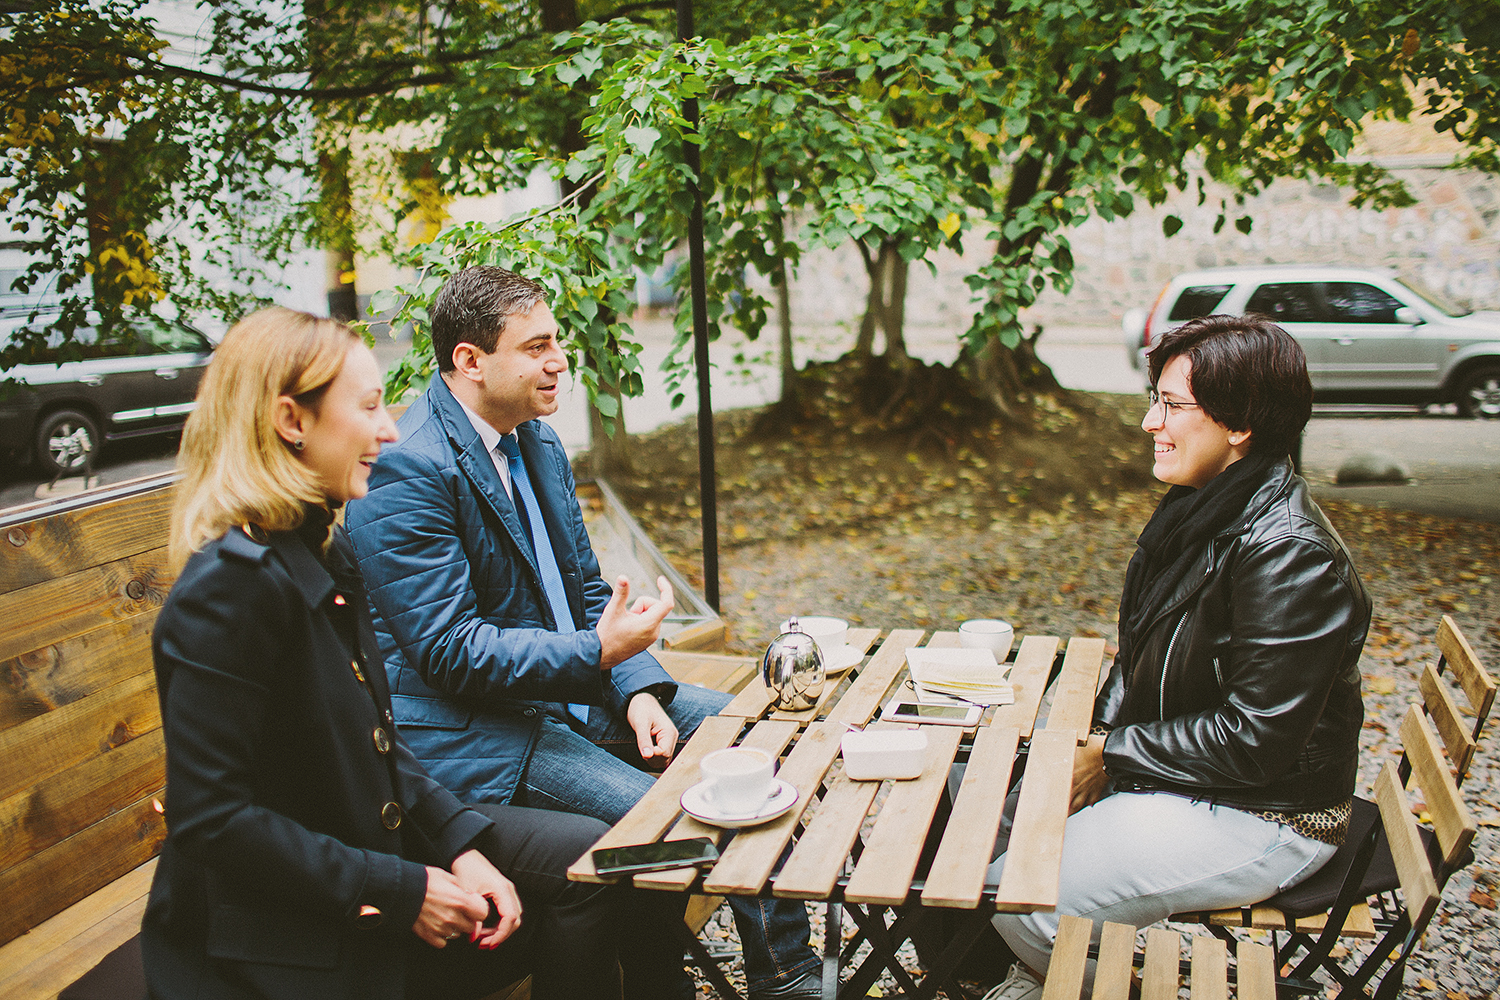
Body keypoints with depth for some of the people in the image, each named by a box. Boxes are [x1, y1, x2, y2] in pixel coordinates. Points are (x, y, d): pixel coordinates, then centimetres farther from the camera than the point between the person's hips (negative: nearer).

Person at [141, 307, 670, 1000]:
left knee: (586, 859, 3)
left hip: (373, 848, 9)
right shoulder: (232, 584, -24)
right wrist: (400, 891, -21)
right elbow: (210, 818, -26)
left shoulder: (326, 553, 6)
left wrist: (460, 844, -3)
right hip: (287, 944, -9)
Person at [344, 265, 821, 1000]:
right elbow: (452, 651, -22)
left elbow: (586, 589, 12)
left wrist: (639, 690, -4)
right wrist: (599, 654, -30)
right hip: (467, 730, -9)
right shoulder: (407, 471, -20)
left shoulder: (538, 441, 9)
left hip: (573, 684, 9)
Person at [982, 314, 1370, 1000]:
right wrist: (1097, 734, -2)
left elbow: (1254, 739, -26)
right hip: (1173, 769, 9)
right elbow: (1141, 649, 13)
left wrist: (1114, 756, -17)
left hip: (1258, 819, -9)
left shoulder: (1289, 556, -27)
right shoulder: (1199, 508, 2)